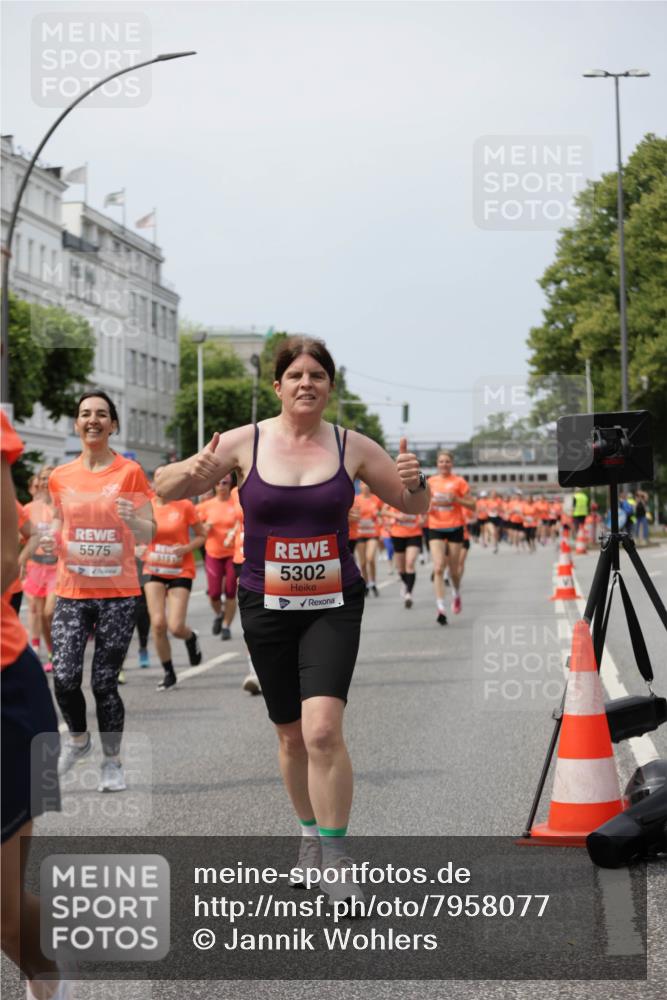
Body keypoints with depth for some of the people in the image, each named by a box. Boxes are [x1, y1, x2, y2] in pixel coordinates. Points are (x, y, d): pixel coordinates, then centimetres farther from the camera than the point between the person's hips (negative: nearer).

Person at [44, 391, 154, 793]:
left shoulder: (129, 472, -2)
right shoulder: (61, 477, 6)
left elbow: (148, 534, -1)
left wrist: (131, 520, -23)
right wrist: (52, 540, -2)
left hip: (118, 593, -2)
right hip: (73, 592, 2)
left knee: (105, 682, -2)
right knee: (65, 677, -10)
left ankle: (112, 762, 15)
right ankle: (78, 738, 19)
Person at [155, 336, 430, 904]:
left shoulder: (353, 448, -2)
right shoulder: (245, 443, -4)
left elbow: (415, 507, 6)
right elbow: (164, 489, -1)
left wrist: (414, 481, -17)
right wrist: (193, 473, -24)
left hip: (334, 606, -1)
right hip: (267, 606, 2)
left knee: (323, 730, -19)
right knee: (292, 735, 13)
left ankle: (336, 860, -8)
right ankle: (311, 832, 37)